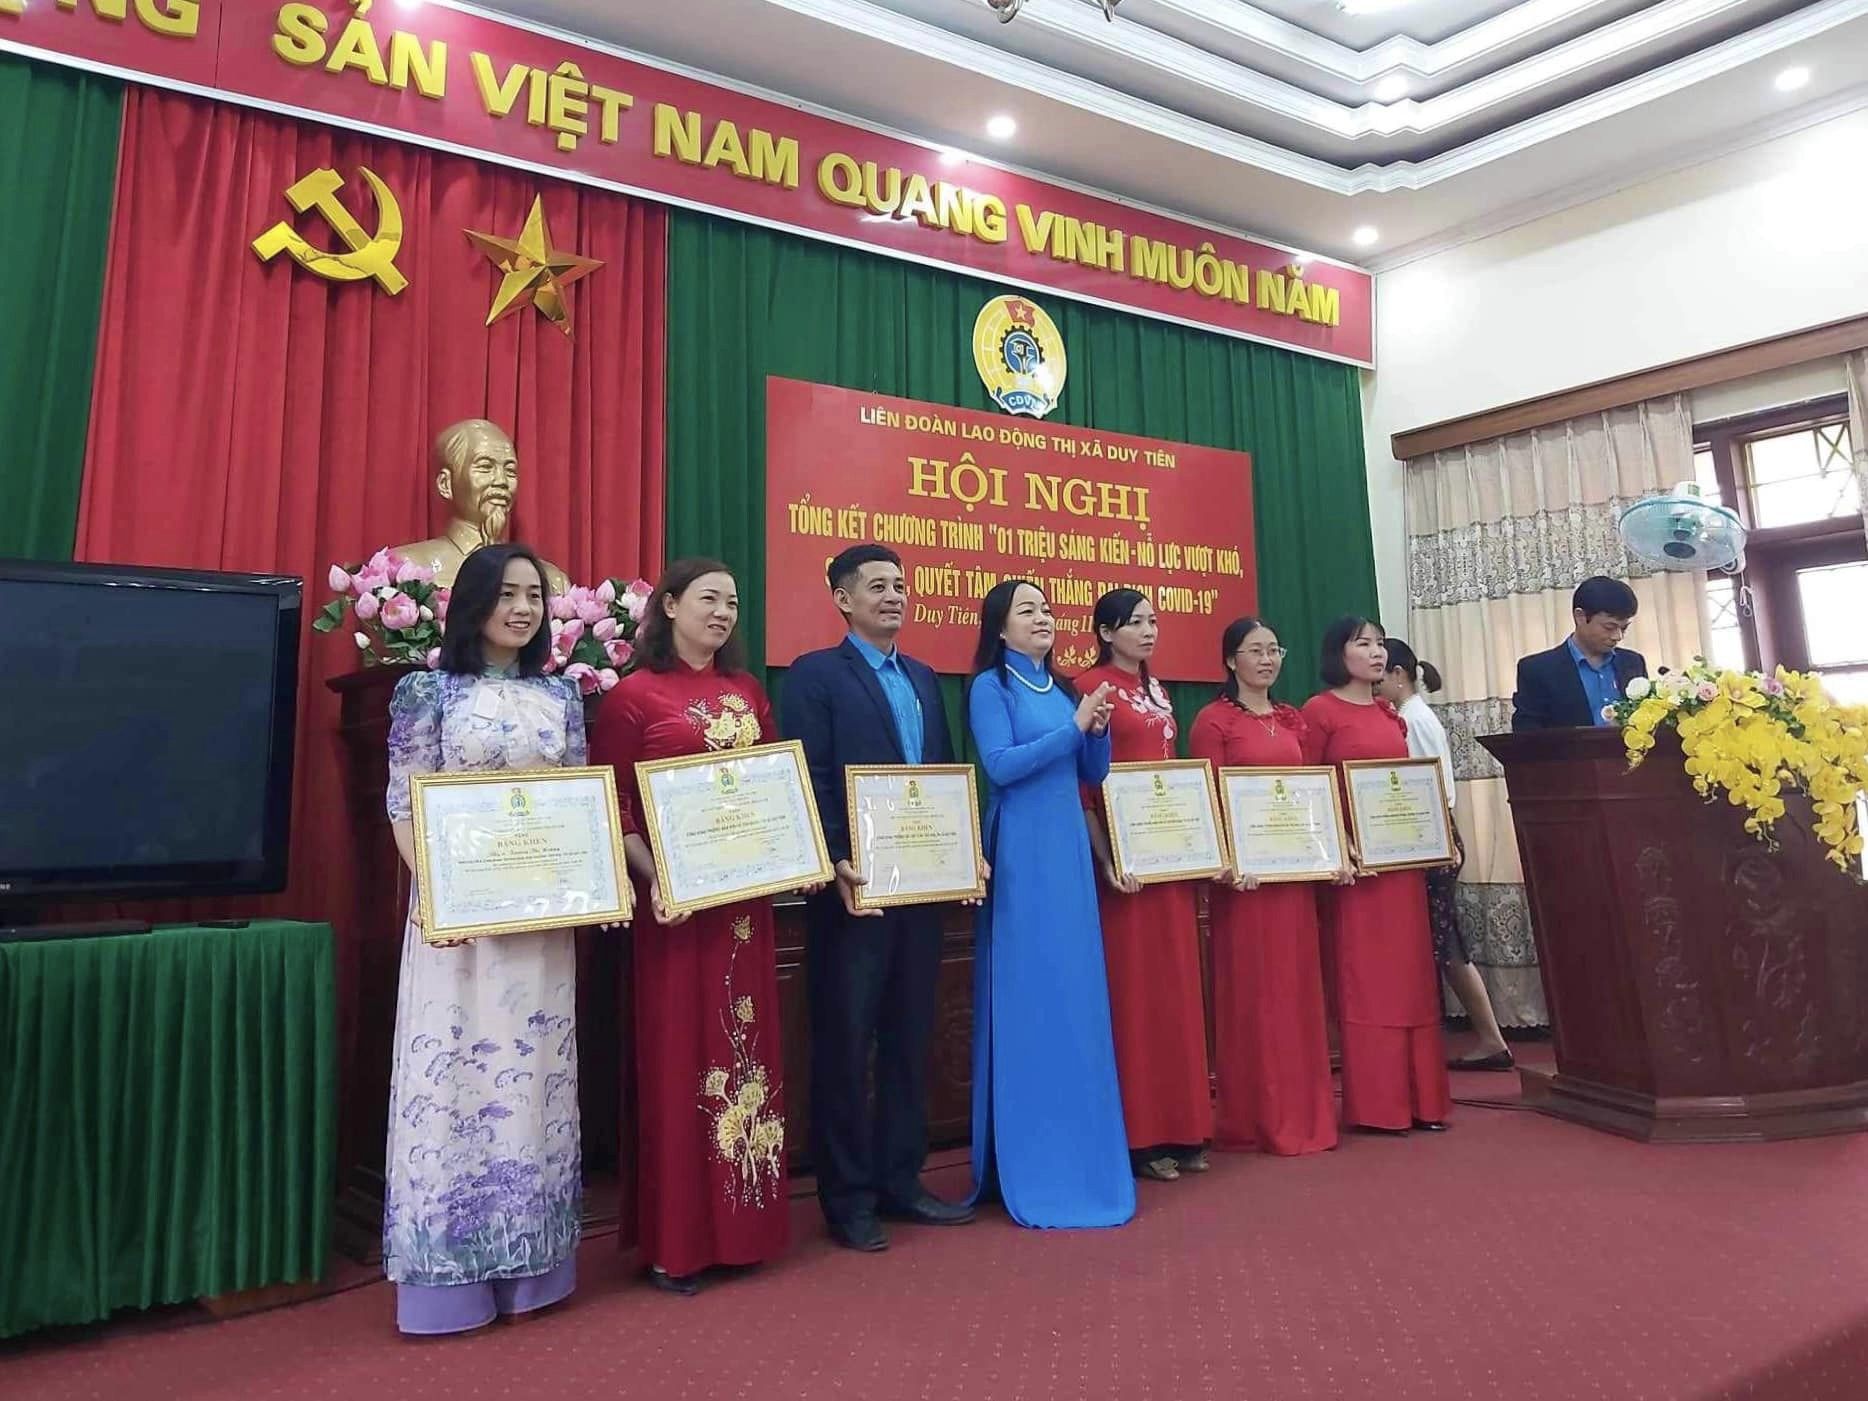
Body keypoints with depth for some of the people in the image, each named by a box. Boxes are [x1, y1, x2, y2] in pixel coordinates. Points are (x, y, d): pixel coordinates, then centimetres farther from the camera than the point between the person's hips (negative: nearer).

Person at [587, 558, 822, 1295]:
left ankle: (742, 1225, 25)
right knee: (678, 1055, 2)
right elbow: (611, 808, -7)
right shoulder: (634, 694, -4)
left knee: (746, 1048, 11)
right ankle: (675, 1241, 15)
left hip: (747, 896, 6)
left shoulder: (745, 690, 12)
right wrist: (653, 877, -19)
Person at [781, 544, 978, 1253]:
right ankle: (848, 1198, 17)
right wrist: (837, 865, -21)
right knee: (845, 1042, 4)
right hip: (856, 887, -6)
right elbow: (811, 781, -12)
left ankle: (900, 1180, 27)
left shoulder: (923, 677, 16)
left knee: (910, 1037, 14)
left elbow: (944, 773, 14)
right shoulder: (816, 674, -4)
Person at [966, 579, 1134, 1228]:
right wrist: (1072, 727, -15)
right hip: (1020, 852, -7)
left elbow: (1094, 773, 14)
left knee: (1078, 993, 9)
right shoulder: (989, 686, -4)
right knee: (1026, 998, -3)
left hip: (1070, 848, 7)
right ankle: (1028, 1166, 8)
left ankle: (1078, 1149, 22)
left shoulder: (1064, 688, 14)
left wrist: (1098, 728, -5)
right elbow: (999, 765, -17)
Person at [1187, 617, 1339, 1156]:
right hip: (1246, 869, -6)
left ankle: (1301, 1112, 21)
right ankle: (1254, 1119, 8)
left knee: (1298, 987, 10)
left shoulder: (1291, 721, 15)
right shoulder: (1214, 721, -4)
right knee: (1251, 991, -1)